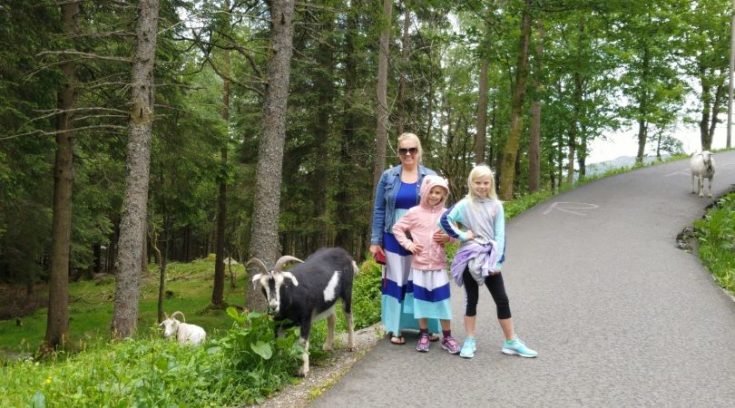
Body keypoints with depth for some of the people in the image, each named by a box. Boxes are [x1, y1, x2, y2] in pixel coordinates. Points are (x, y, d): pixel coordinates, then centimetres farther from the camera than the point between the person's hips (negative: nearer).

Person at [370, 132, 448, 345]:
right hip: (394, 239, 0)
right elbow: (379, 210, 3)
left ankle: (427, 326, 18)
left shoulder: (431, 177, 1)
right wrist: (375, 241, -1)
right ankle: (396, 328, 16)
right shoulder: (388, 177, 1)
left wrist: (445, 232, -14)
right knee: (396, 281, 7)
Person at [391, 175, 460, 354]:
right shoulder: (414, 212, -2)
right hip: (419, 264, 0)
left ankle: (447, 337, 11)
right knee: (421, 300, 8)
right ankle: (423, 335, 20)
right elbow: (397, 228, 4)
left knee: (443, 301, 1)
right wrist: (408, 244, -7)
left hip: (439, 265, 0)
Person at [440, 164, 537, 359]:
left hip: (490, 258, 2)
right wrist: (462, 235, -14)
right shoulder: (465, 205, -5)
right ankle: (469, 342, 17)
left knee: (502, 300, 4)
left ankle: (511, 342, 14)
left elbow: (500, 235, 0)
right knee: (472, 300, 6)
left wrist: (498, 261, -7)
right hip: (470, 259, -2)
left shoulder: (496, 206, 2)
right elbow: (445, 220, -14)